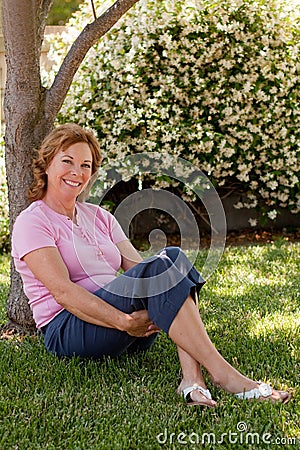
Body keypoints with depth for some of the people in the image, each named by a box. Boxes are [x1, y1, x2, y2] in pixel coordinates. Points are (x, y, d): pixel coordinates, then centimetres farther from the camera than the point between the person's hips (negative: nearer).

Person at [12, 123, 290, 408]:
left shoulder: (98, 216, 19)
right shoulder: (32, 222, -2)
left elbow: (136, 265, 6)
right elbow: (63, 291, -16)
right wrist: (123, 321, -27)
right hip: (68, 331, -6)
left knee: (173, 257, -21)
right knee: (157, 269, -29)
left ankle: (192, 378, -35)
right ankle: (222, 374, -34)